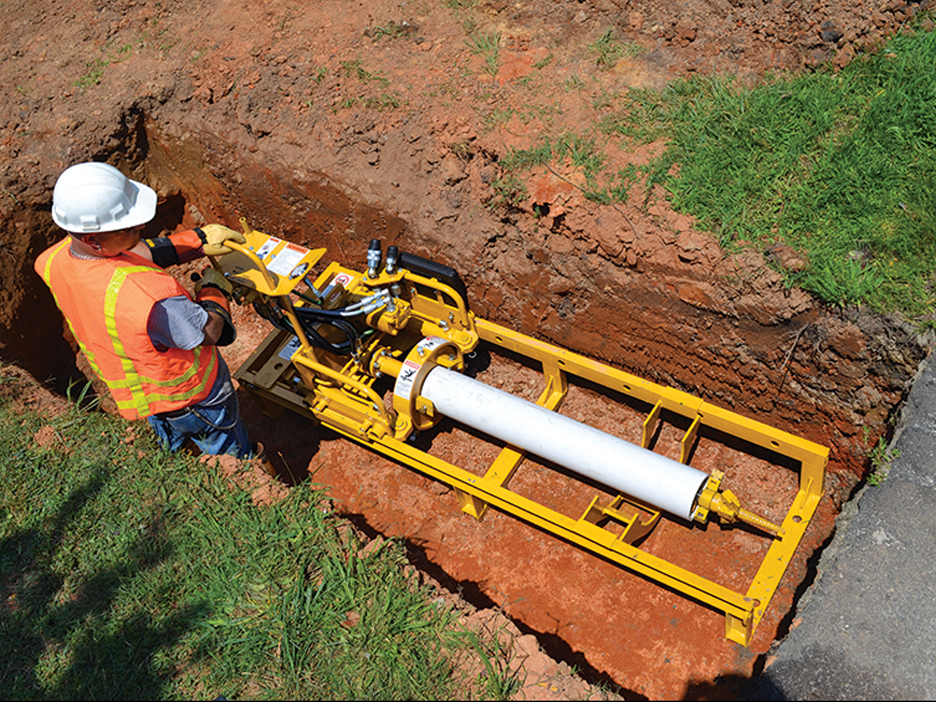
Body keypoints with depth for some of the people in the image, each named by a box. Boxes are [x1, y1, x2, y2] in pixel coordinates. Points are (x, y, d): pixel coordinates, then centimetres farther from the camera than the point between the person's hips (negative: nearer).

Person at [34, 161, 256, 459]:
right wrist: (214, 289, -7)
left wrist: (199, 240, -7)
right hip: (189, 395, -7)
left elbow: (141, 253, -5)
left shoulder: (57, 258, -20)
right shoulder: (143, 295, -45)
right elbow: (211, 331, -26)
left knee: (174, 457, 37)